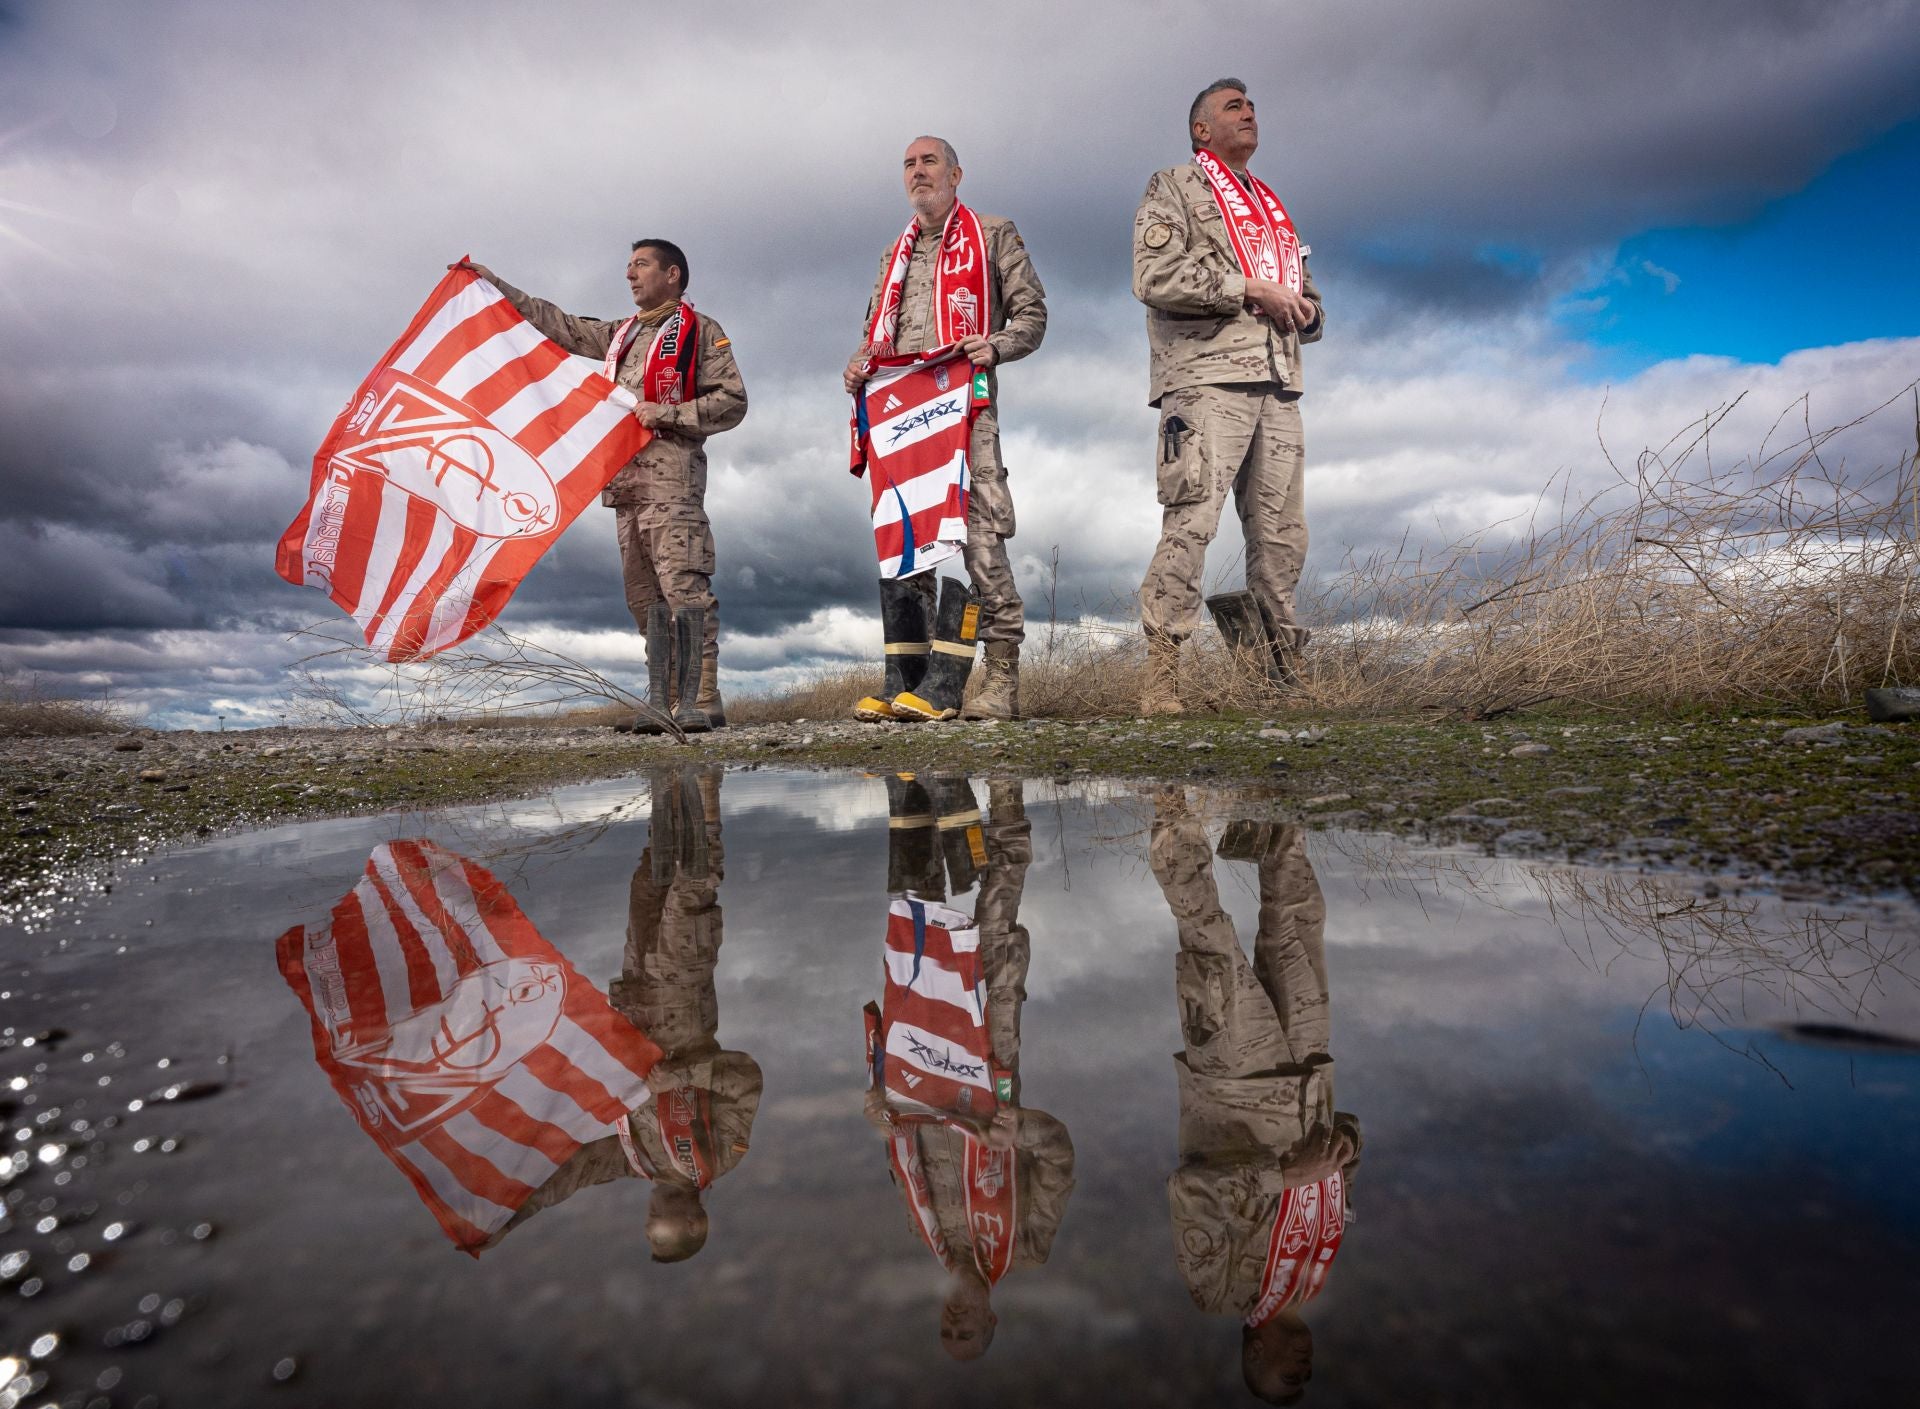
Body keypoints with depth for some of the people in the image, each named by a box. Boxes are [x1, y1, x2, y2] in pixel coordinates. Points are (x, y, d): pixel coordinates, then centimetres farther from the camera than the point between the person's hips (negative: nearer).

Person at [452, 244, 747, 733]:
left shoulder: (701, 331, 6)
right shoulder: (620, 334, 28)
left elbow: (732, 401, -3)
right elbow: (556, 323, 33)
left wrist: (665, 413, -10)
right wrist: (493, 283, 34)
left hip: (672, 476, -7)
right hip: (626, 478, 8)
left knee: (683, 586, -17)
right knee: (644, 597, 2)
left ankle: (702, 700, -19)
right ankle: (666, 702, 4)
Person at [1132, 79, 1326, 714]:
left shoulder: (1271, 205, 30)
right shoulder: (1173, 189, 9)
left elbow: (1306, 290, 31)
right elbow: (1155, 278, -9)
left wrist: (1306, 309, 6)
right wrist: (1249, 288, -10)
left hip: (1278, 383, 7)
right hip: (1207, 378, -7)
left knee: (1283, 533, 4)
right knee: (1191, 524, -16)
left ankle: (1282, 670, 12)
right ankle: (1160, 679, -14)